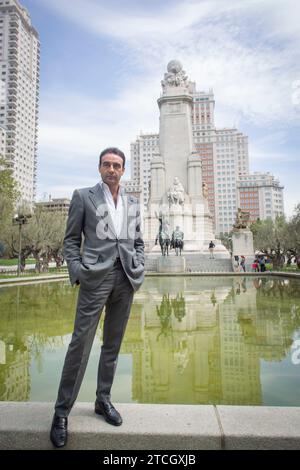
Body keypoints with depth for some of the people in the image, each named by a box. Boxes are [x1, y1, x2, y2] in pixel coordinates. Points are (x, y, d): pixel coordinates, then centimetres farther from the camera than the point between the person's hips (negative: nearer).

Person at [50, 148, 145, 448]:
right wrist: (76, 273, -9)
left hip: (126, 279, 4)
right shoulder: (83, 197, 4)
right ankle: (62, 412, 13)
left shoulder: (132, 203, 14)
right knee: (81, 343, -3)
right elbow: (71, 240, 3)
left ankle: (103, 400, 28)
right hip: (96, 277, -4)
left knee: (113, 344, 12)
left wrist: (139, 272, 5)